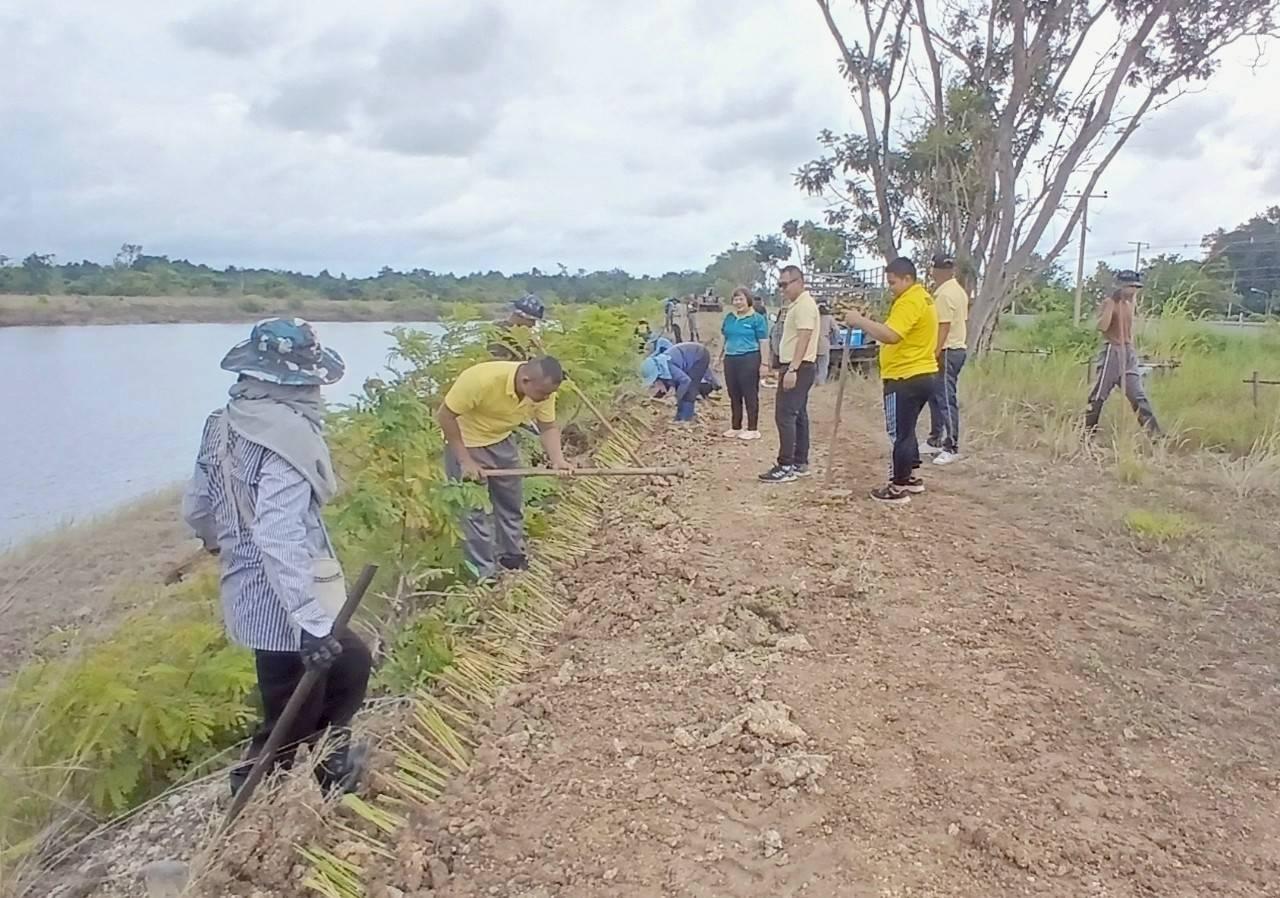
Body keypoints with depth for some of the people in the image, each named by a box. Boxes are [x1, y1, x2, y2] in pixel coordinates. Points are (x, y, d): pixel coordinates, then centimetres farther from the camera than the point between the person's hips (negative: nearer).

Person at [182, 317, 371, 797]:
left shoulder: (224, 424, 4)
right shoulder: (286, 436, -23)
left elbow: (196, 508, 14)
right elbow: (281, 538, -31)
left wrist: (226, 546, 35)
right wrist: (312, 623, -30)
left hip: (248, 597, 9)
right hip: (284, 606, -9)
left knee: (351, 664, 27)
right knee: (292, 723, 8)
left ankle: (330, 765, 41)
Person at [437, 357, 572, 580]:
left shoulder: (543, 388, -21)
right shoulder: (482, 379, -38)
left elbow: (548, 427, -8)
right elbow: (445, 415, -27)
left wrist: (557, 460, -26)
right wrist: (465, 460, -27)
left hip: (502, 440, 6)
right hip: (466, 442, -6)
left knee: (512, 502, 15)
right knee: (473, 508, -2)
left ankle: (512, 556, 35)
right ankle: (483, 573, 10)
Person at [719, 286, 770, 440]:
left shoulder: (757, 318, -5)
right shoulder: (729, 317, 12)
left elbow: (764, 342, -7)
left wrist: (764, 363, -12)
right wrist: (722, 356, 19)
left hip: (749, 359, -6)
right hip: (730, 360, 6)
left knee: (750, 395, -1)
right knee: (734, 395, 11)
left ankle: (753, 429, 5)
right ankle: (735, 427, 21)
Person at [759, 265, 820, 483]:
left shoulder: (804, 304, -15)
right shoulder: (797, 304, 18)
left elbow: (804, 339, -23)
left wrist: (792, 369, -28)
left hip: (799, 368, -11)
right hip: (797, 367, 11)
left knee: (784, 416, -12)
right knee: (798, 415, 12)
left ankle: (786, 467, -10)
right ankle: (800, 463, 17)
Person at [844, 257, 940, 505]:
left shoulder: (909, 301, -18)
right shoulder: (922, 298, 17)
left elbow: (890, 335, -30)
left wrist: (860, 321, -23)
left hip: (906, 378, -11)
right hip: (923, 375, 11)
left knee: (899, 433, -3)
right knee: (906, 429, 21)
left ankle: (897, 488, 3)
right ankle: (911, 477, 31)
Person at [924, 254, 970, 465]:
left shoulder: (944, 294, -16)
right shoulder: (958, 291, 16)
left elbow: (944, 327, -22)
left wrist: (935, 354, -23)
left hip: (947, 352, -11)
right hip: (957, 348, 11)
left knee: (947, 400, -8)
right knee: (935, 396, 17)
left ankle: (952, 448, -6)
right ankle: (935, 441, 26)